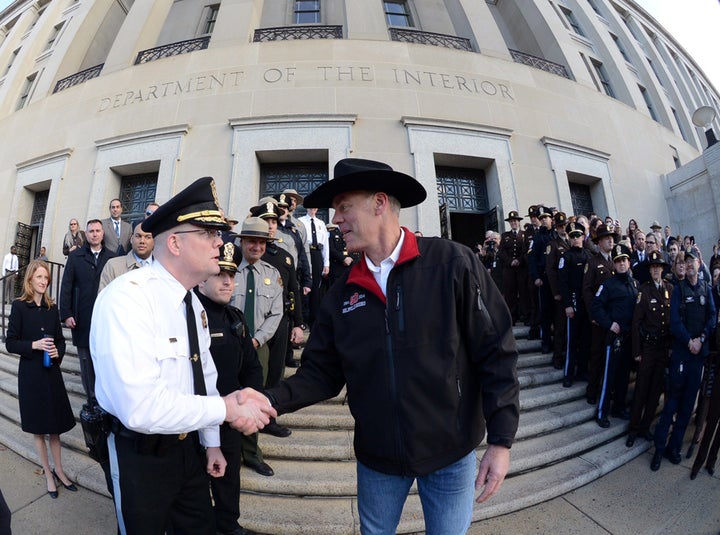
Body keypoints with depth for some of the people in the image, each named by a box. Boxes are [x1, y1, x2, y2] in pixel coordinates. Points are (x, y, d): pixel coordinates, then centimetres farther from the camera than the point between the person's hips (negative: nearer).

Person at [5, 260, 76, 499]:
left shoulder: (52, 308, 4)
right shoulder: (20, 306, -6)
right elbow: (10, 343, -6)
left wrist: (58, 352, -9)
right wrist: (34, 345, -20)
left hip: (52, 372, 3)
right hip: (30, 374, -3)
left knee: (54, 425, 12)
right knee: (38, 428, 11)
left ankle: (59, 470, 27)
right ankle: (48, 474, 26)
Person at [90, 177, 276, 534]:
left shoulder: (193, 303, 1)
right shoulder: (126, 297, -27)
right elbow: (141, 407, -35)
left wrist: (211, 442, 11)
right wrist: (226, 408, -25)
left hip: (189, 445, 7)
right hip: (140, 454, -7)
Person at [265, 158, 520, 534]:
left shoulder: (452, 264, -16)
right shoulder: (342, 294, -5)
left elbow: (496, 353, -12)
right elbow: (321, 372, -2)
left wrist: (501, 441, -12)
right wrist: (271, 400, -18)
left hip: (450, 451, -2)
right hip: (376, 457, 3)